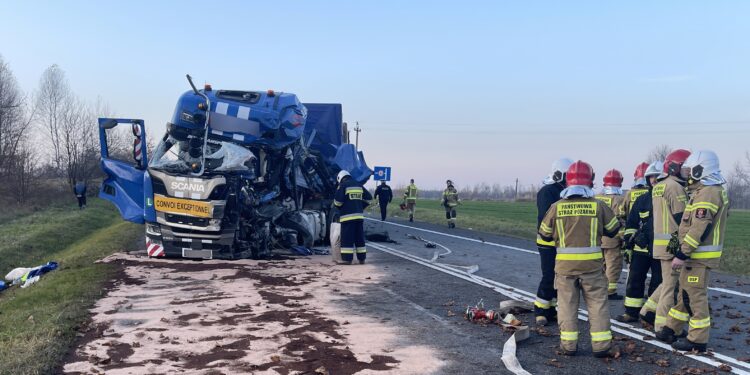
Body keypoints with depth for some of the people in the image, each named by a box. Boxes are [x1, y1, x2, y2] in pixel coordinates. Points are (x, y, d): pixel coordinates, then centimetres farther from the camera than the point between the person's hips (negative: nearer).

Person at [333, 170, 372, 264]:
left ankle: (348, 259, -5)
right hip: (359, 215, 6)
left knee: (347, 239, -3)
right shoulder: (359, 185, 15)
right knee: (359, 238, 11)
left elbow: (338, 201, -9)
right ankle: (362, 259, 13)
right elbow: (368, 198, 18)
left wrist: (338, 207, 11)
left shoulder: (342, 185, -4)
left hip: (347, 216, -6)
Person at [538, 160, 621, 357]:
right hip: (592, 264, 0)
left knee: (567, 303, 11)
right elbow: (613, 230, 7)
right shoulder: (598, 205, -6)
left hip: (565, 264, 1)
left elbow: (544, 234, 4)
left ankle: (568, 344, 13)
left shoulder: (557, 206, -5)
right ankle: (601, 345, 11)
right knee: (597, 303, 9)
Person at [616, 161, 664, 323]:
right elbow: (631, 223, 10)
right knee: (634, 279, 6)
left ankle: (649, 312, 12)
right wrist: (628, 244, 6)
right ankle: (632, 312, 16)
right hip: (641, 247, 2)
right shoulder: (641, 199, 7)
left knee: (658, 282, 3)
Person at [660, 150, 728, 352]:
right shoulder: (704, 191, 15)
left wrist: (682, 254, -22)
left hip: (699, 255, -10)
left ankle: (698, 341, 5)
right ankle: (672, 330, 27)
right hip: (695, 254, 10)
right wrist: (683, 251, 22)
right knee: (685, 293, 17)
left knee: (695, 296, -3)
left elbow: (700, 228, -24)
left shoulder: (708, 193, -19)